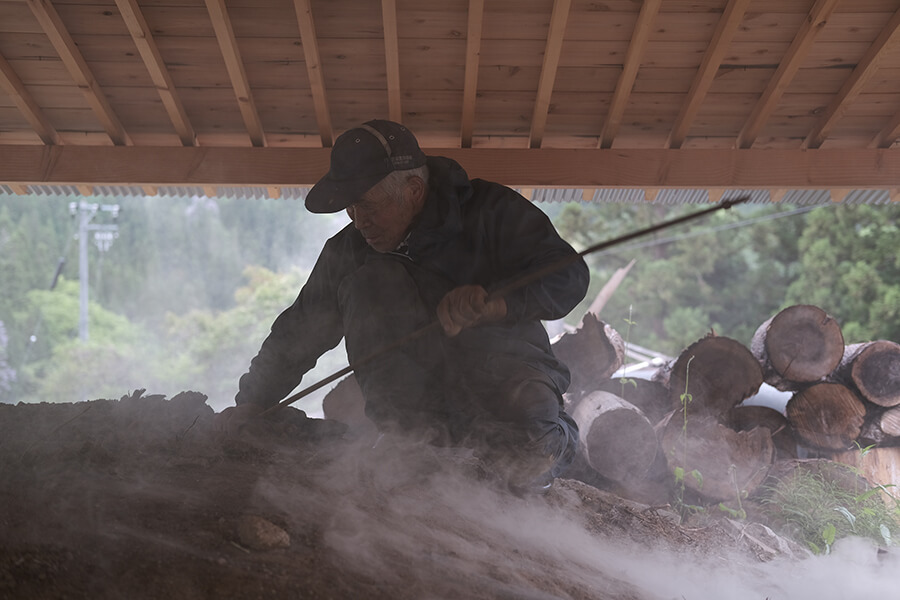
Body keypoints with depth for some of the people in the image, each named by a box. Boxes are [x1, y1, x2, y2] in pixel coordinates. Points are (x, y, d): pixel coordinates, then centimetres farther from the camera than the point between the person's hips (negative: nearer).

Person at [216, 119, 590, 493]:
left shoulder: (489, 212, -6)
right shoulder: (348, 252, 6)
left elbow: (569, 276, -14)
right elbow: (297, 334, 15)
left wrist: (499, 301, -32)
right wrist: (251, 404, 8)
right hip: (419, 401, 4)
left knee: (528, 458, -38)